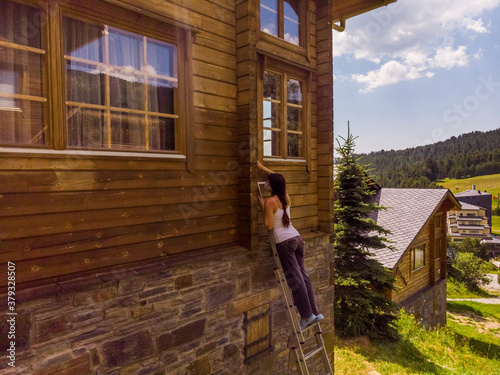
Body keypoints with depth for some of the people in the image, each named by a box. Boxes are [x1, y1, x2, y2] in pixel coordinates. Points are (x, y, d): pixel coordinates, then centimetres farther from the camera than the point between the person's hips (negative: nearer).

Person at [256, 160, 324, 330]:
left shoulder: (269, 202, -13)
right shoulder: (286, 197, 8)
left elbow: (269, 226, -13)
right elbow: (278, 178, 25)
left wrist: (262, 207, -3)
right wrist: (262, 167, 31)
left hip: (284, 242, -7)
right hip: (297, 238, 7)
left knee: (295, 278, 0)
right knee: (303, 275, 11)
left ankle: (307, 314, 7)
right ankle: (314, 312, 15)